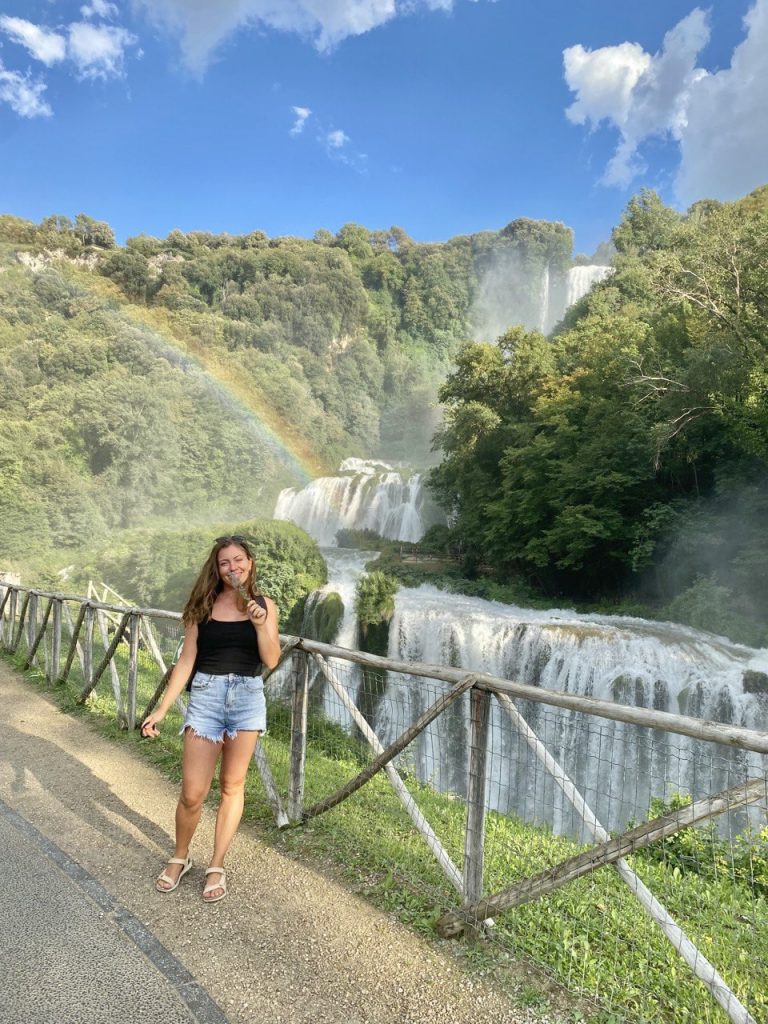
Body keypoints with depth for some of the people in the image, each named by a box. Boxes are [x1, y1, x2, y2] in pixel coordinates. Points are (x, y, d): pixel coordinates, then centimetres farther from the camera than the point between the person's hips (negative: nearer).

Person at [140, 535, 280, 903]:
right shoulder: (204, 605, -1)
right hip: (205, 696, 0)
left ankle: (216, 866, 28)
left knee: (232, 786, 11)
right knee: (192, 794, 2)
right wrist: (162, 709, -3)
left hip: (247, 697, 1)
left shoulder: (264, 605, 1)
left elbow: (271, 660, -4)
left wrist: (260, 623, -20)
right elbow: (186, 660, 1)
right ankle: (180, 858, 30)